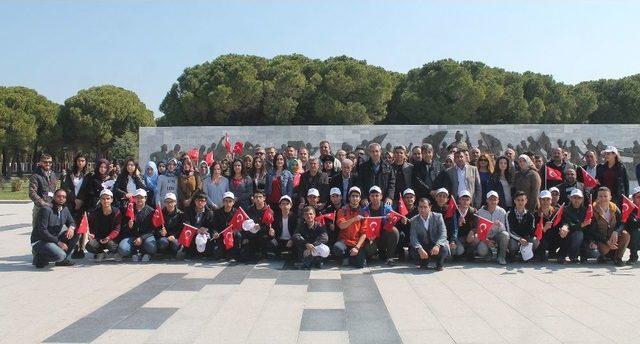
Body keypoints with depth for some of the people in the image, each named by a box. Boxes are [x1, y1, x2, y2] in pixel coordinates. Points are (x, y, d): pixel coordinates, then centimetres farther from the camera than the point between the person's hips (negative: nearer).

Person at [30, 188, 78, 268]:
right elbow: (42, 231, -22)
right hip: (39, 241, -8)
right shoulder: (46, 209, -19)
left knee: (75, 233, -6)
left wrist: (71, 228, -12)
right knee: (60, 255, -31)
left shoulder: (65, 209, 5)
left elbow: (71, 222, 16)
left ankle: (62, 260, 2)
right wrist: (58, 242, -23)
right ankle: (40, 258, -1)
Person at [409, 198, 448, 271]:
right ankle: (424, 263, 6)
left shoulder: (438, 217, -5)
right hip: (423, 247, 1)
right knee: (413, 250, -30)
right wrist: (420, 249, -32)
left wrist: (437, 245, -34)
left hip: (436, 246, -1)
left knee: (443, 249, -34)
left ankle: (439, 264, 3)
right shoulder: (414, 220, -2)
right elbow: (413, 238, -11)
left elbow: (443, 234, -14)